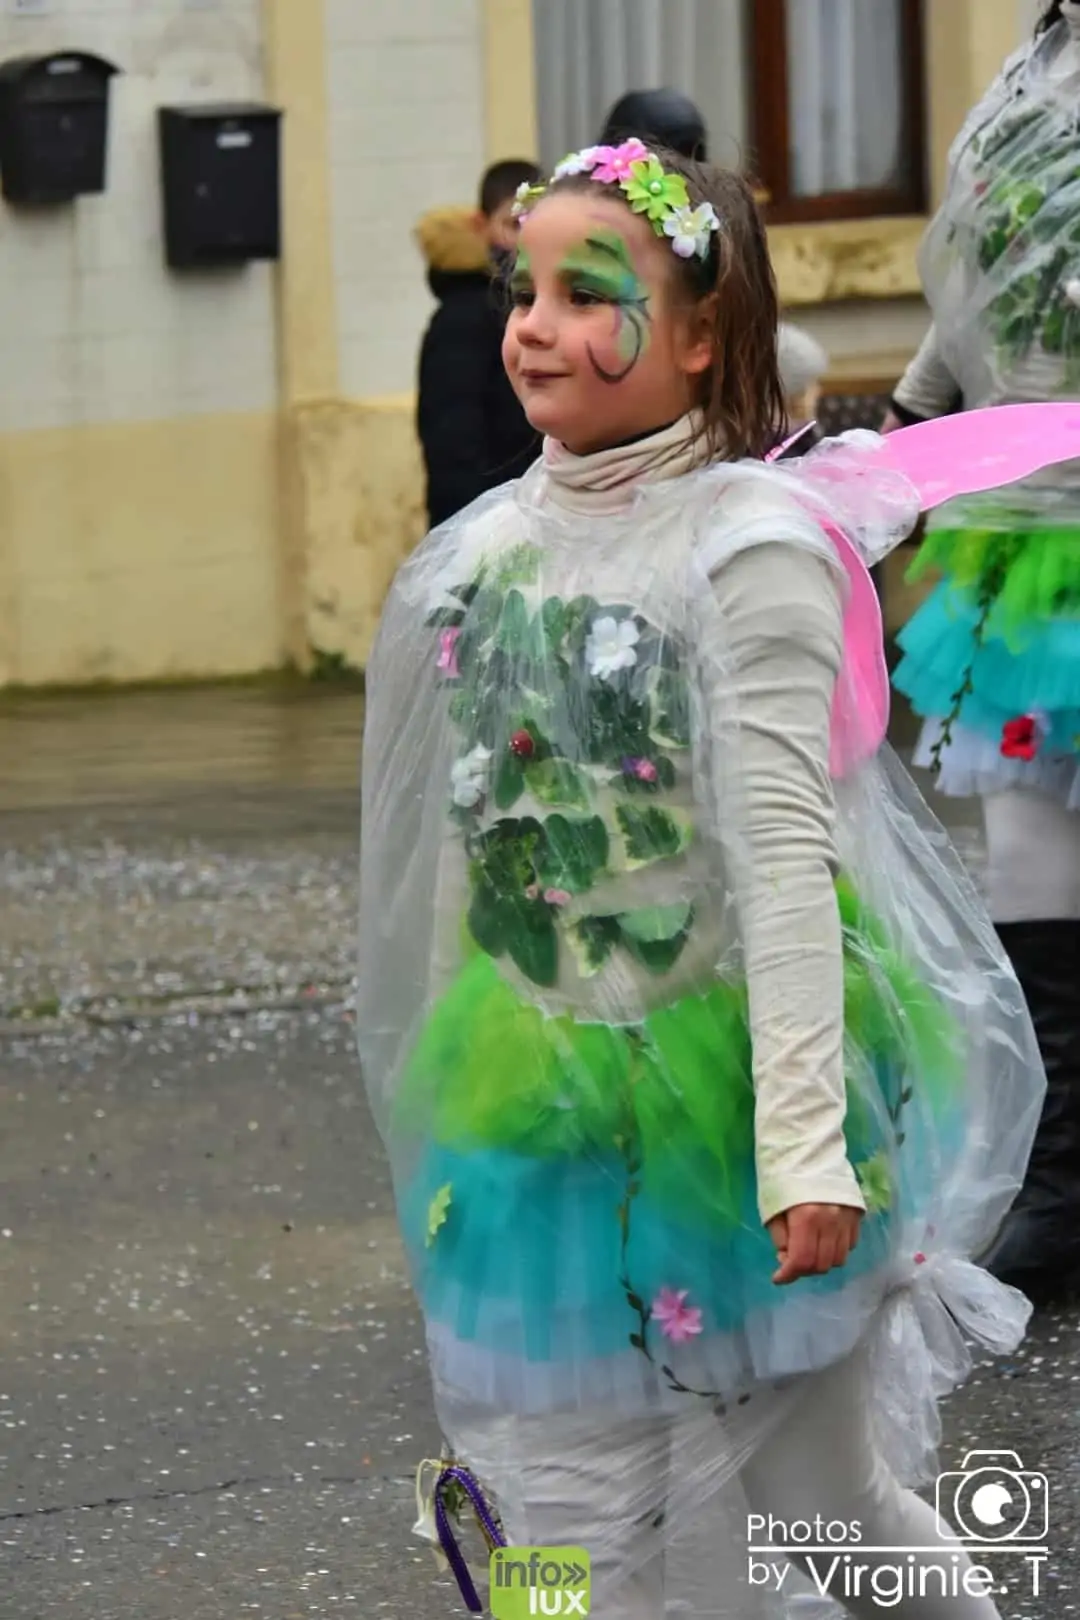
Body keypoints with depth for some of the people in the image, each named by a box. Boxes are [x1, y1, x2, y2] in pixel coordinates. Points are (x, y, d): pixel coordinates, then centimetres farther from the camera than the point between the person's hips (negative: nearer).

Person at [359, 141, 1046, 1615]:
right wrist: (459, 1099, 18)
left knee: (821, 1492, 4)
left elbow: (784, 849, -18)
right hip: (545, 1102, 6)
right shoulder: (483, 553, 6)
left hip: (723, 1081, -6)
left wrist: (803, 1139, -23)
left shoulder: (749, 544, -12)